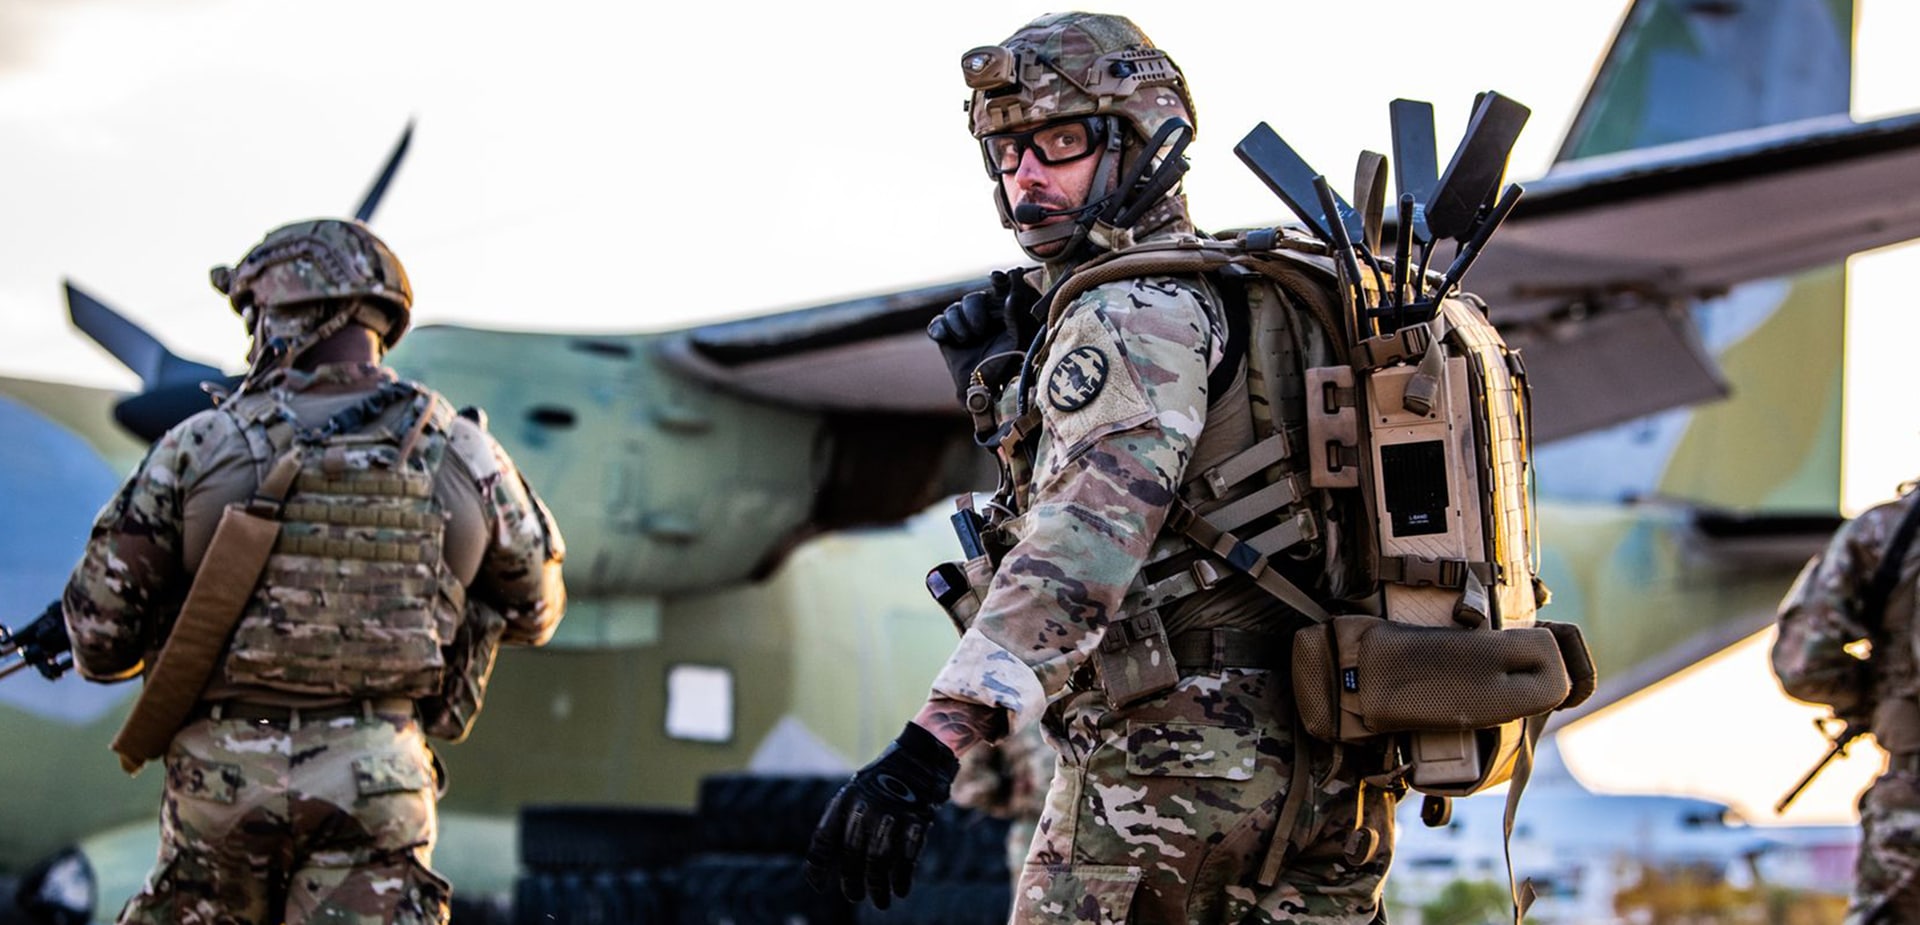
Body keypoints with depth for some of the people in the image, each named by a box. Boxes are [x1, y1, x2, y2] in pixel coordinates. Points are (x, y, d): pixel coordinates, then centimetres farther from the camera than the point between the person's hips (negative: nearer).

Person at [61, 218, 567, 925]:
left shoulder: (200, 448, -3)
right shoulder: (464, 455, 2)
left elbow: (100, 631, 2)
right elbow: (535, 613, 18)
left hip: (221, 778, 0)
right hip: (376, 783, 0)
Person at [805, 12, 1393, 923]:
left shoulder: (1136, 312, -12)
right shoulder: (1228, 295, 19)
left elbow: (1090, 539, -28)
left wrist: (932, 744, -37)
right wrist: (1000, 389, 10)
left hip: (1168, 770, -10)